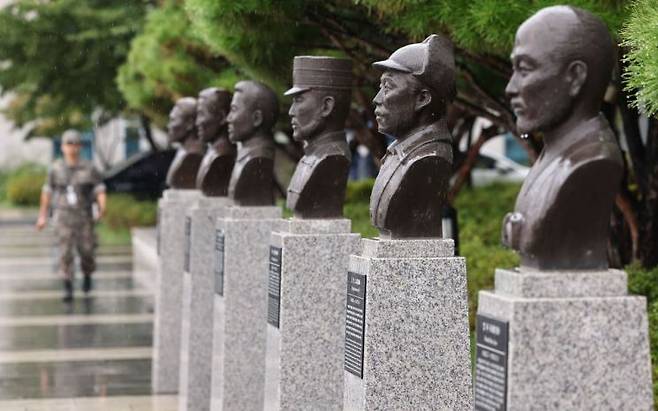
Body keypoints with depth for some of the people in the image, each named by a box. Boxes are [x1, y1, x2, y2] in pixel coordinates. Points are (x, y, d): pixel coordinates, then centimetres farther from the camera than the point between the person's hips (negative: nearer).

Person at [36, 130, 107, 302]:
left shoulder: (89, 169, -2)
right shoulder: (56, 169, 3)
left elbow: (100, 190, -7)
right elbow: (48, 191, 14)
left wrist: (102, 207, -26)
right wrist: (43, 215, 17)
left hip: (84, 217, 0)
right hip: (63, 216, 0)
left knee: (87, 251, 3)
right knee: (65, 252, -10)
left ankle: (87, 275, 35)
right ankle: (68, 289, -6)